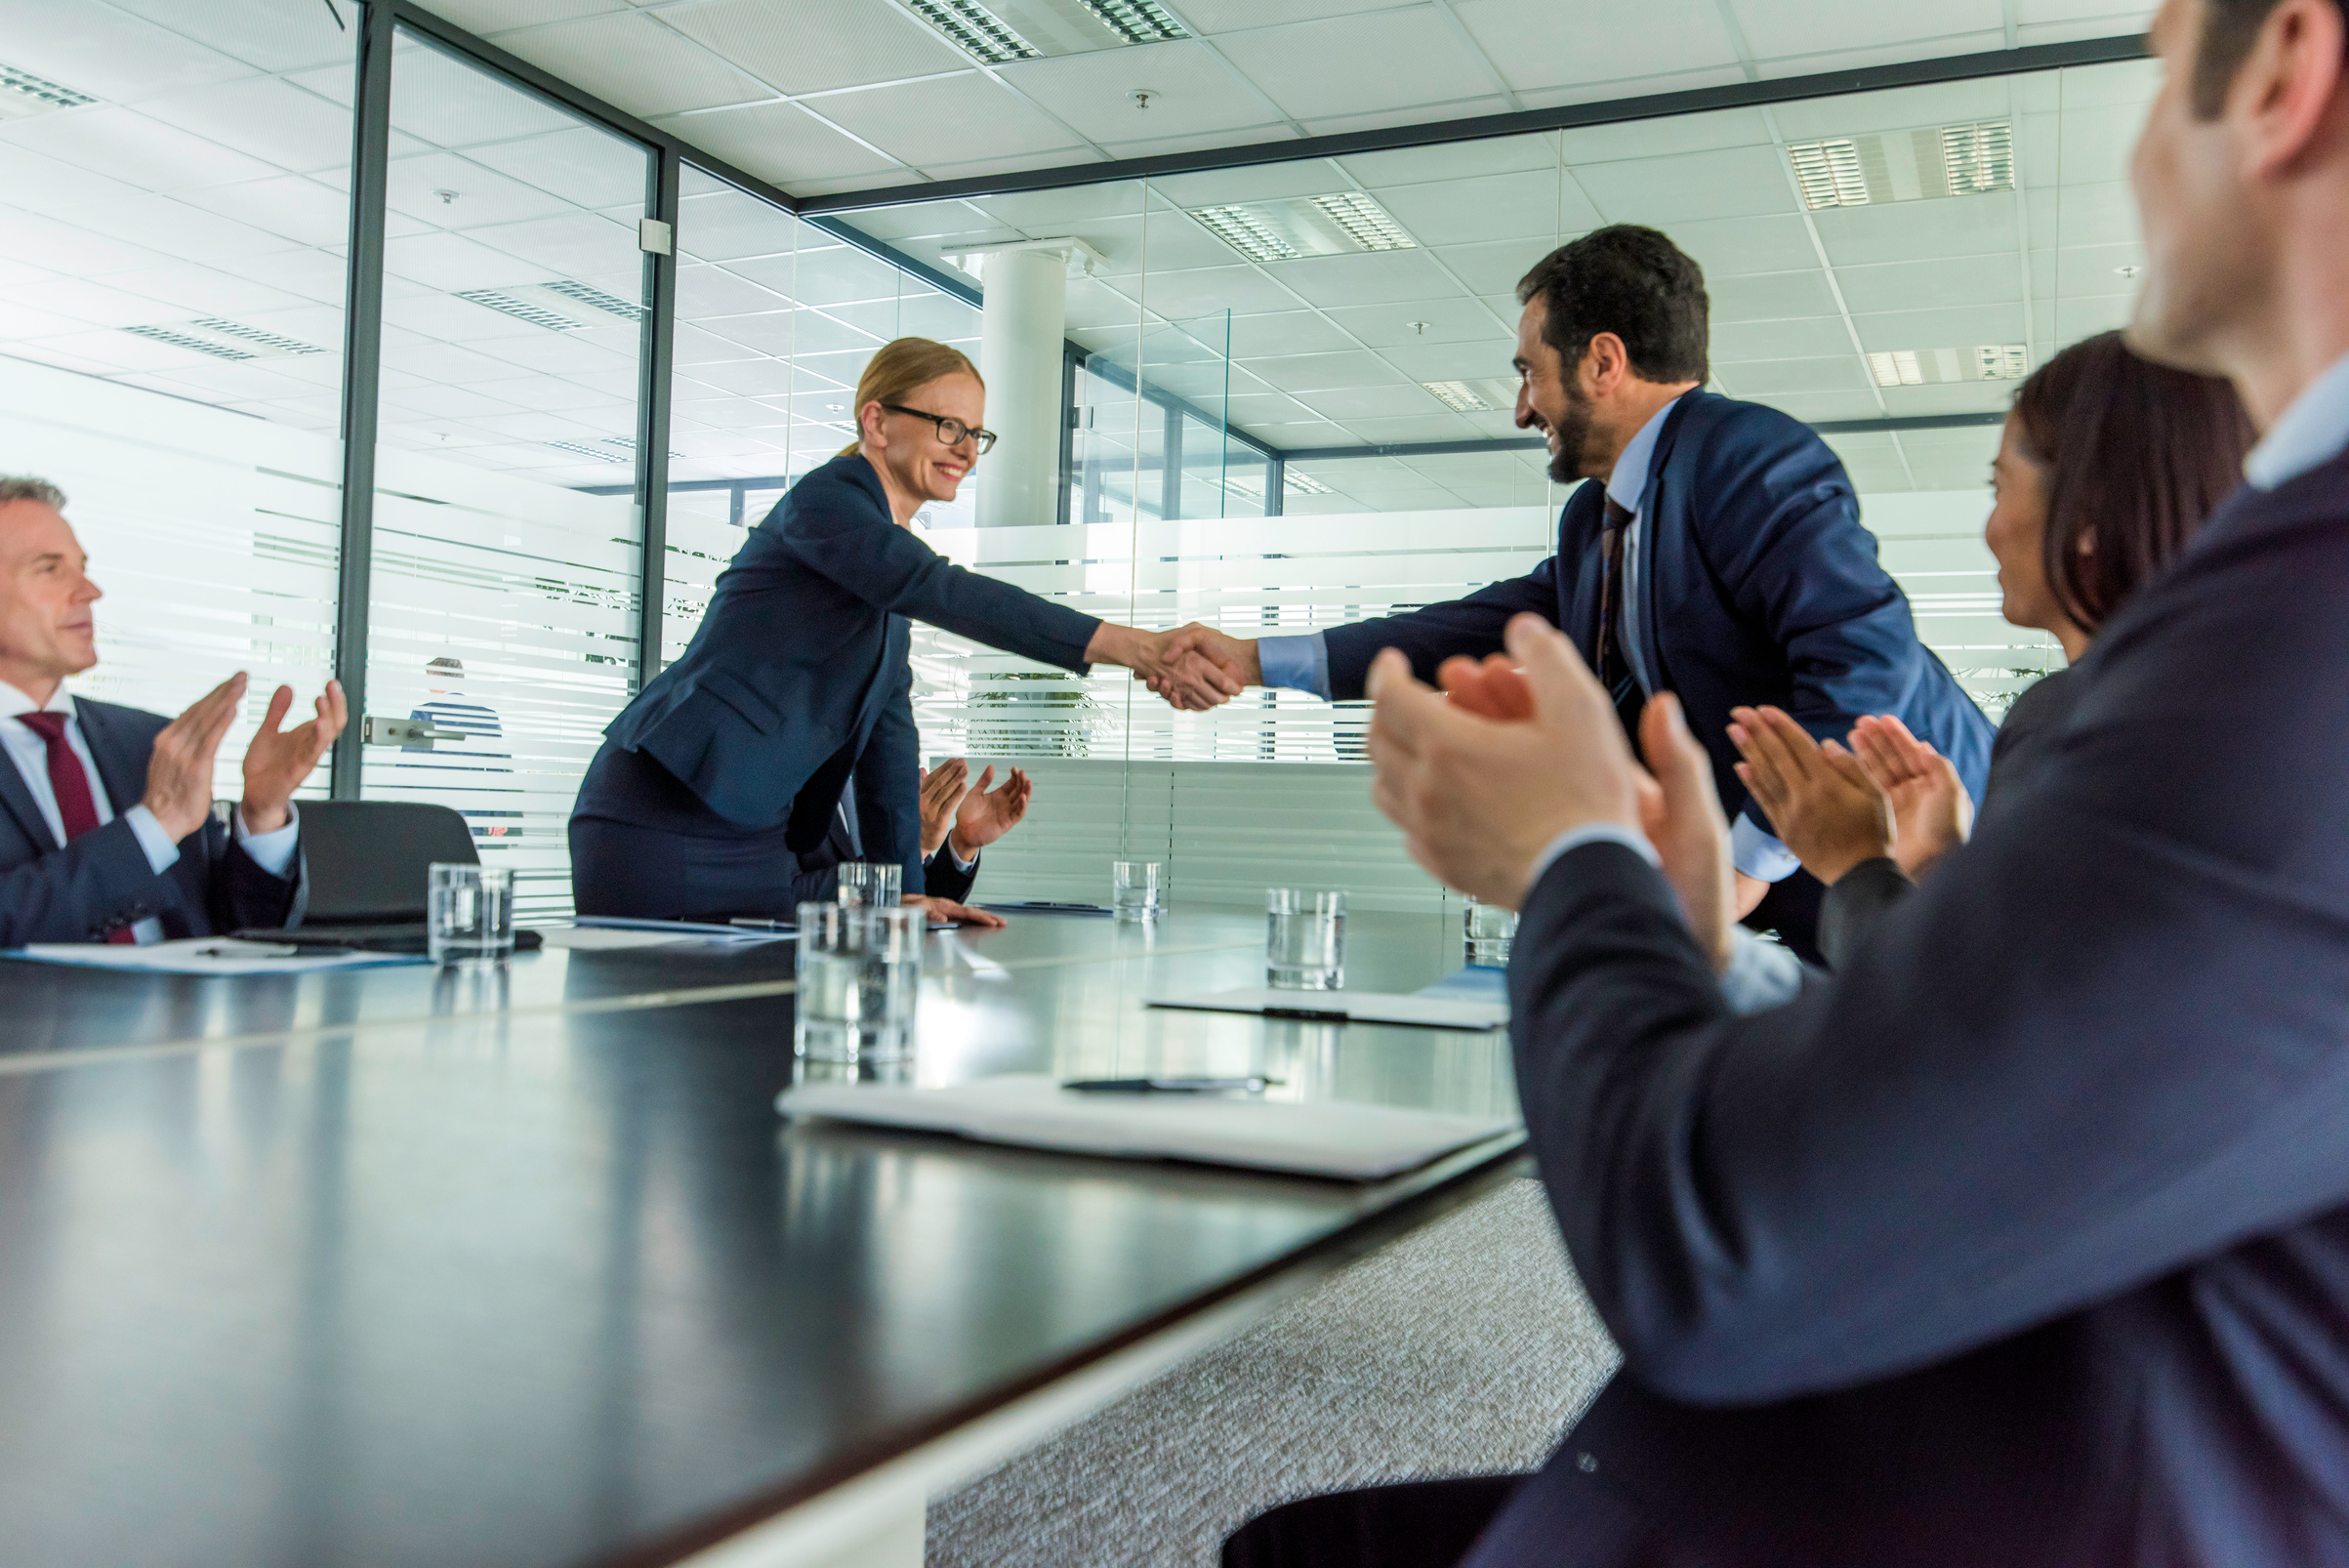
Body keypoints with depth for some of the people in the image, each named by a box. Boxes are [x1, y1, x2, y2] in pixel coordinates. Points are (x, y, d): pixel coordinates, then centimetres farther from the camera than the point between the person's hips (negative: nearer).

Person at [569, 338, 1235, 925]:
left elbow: (887, 727, 14)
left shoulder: (887, 557, 17)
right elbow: (942, 591, -28)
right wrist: (1130, 647, -36)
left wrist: (907, 887, 6)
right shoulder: (821, 501, -10)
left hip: (761, 840, 8)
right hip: (665, 817, -8)